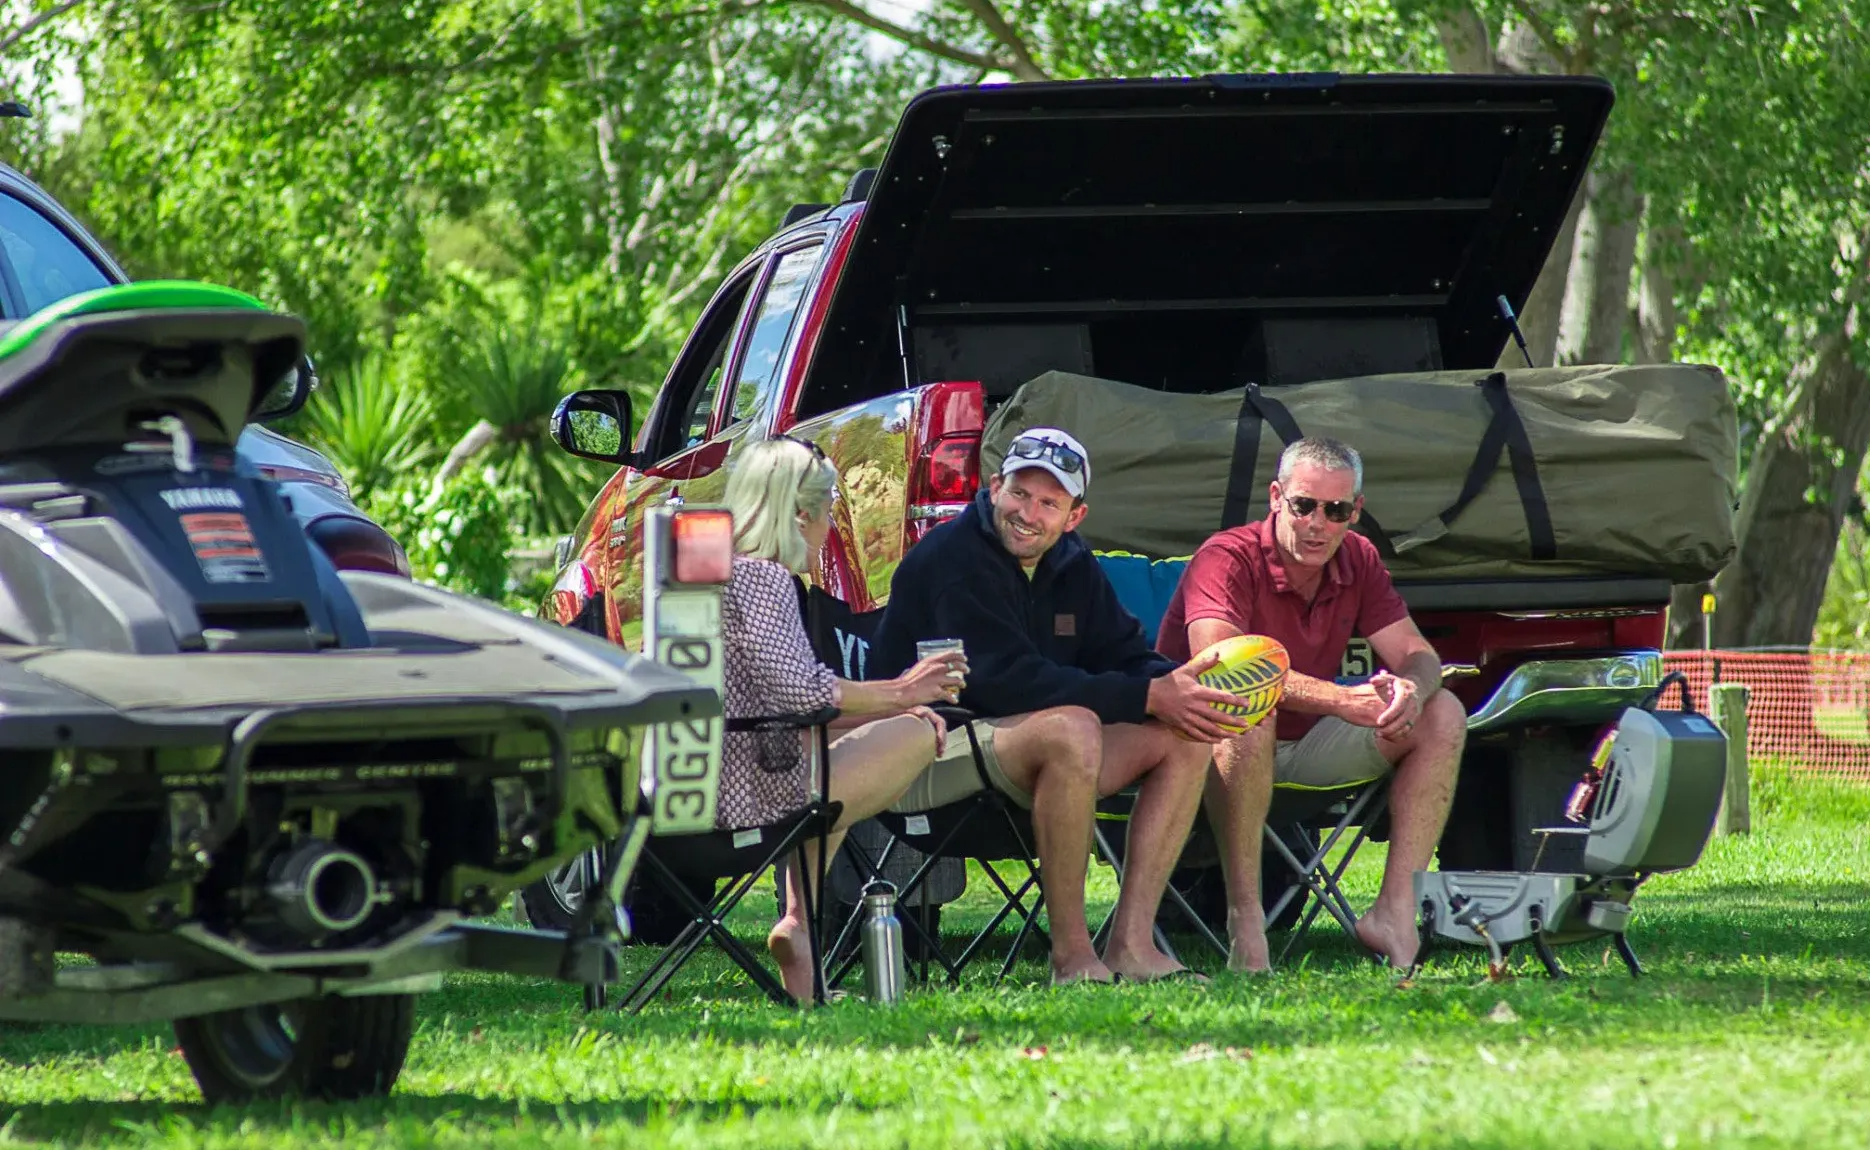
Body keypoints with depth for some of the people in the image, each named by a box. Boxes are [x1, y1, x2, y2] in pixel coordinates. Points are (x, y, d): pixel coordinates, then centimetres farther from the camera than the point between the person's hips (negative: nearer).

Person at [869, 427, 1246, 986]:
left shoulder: (1071, 566, 10)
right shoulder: (953, 557, -17)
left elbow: (1126, 655, 9)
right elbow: (1007, 682, -26)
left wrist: (1176, 684, -17)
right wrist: (1148, 697, -27)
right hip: (923, 761, -9)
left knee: (1185, 740, -5)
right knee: (1072, 727, -35)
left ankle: (1130, 942, -13)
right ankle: (1072, 956, -30)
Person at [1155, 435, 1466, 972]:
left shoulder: (1358, 561, 4)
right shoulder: (1227, 559, -18)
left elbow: (1416, 652, 0)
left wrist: (1412, 688, -28)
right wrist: (1337, 699, -43)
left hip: (1307, 747, 7)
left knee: (1442, 715, -8)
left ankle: (1395, 911, -18)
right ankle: (1244, 921, -40)